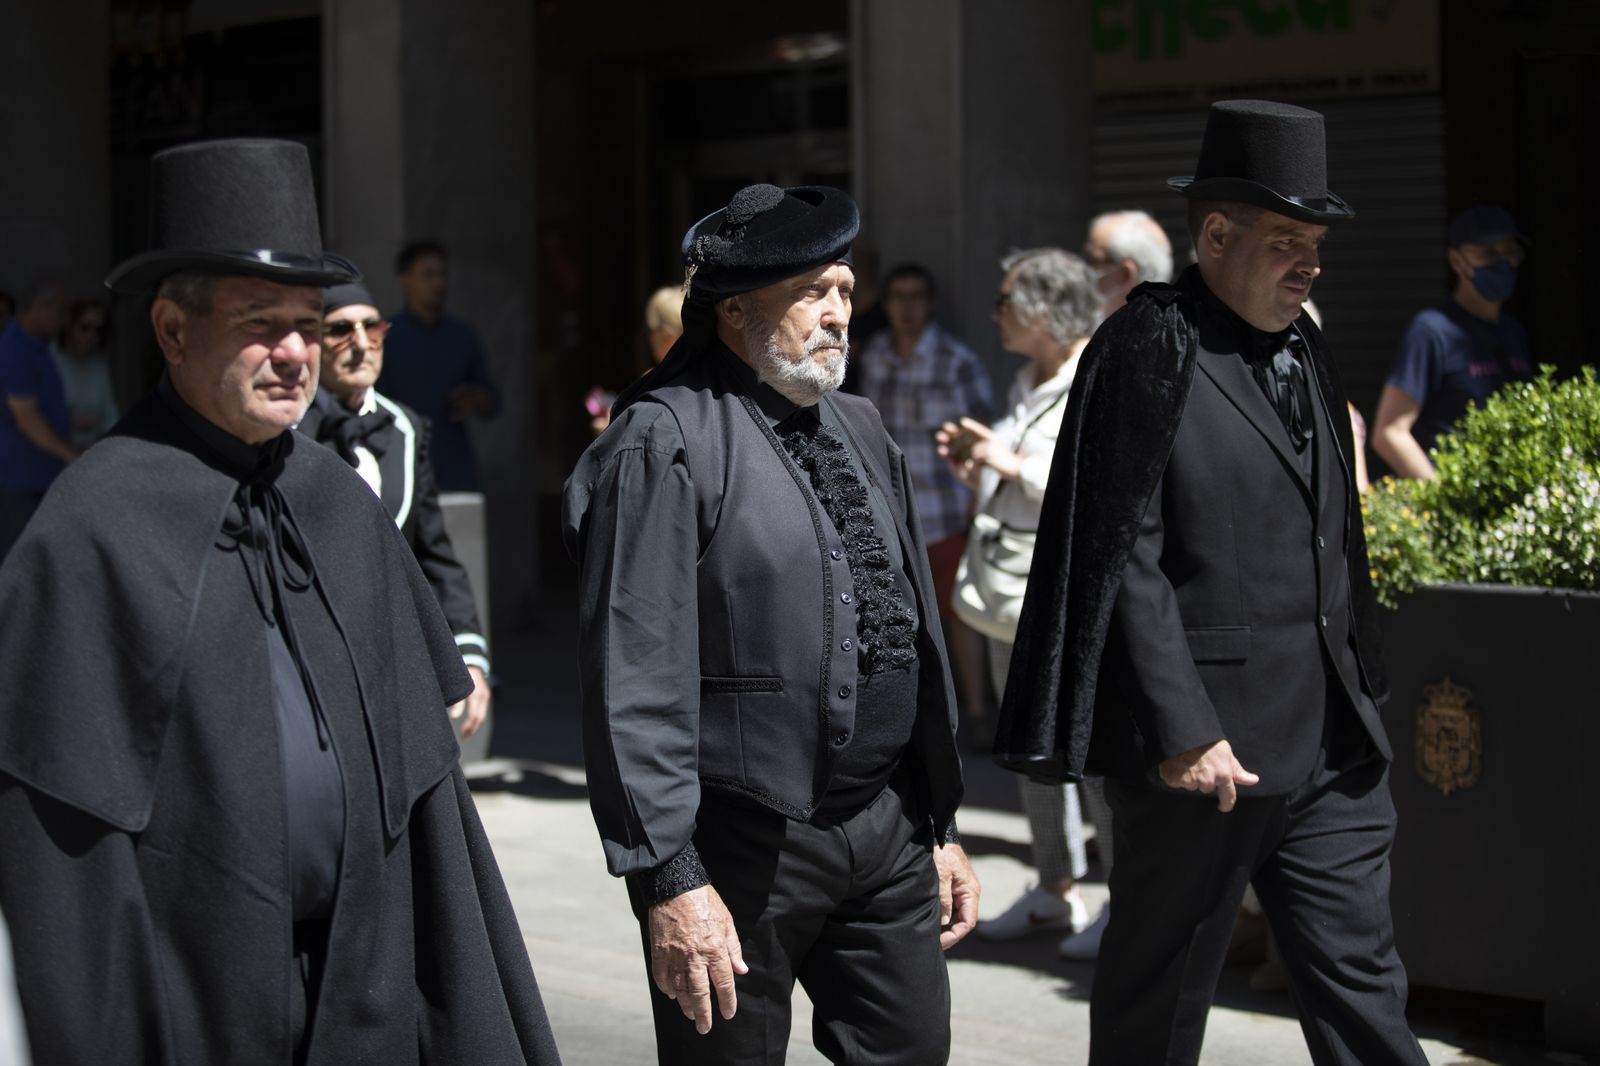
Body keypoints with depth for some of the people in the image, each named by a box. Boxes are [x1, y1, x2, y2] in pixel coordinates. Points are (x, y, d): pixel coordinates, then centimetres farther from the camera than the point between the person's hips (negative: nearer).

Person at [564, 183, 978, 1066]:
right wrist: (668, 878, -19)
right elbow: (635, 681, -15)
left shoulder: (862, 432, 13)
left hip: (887, 829, 7)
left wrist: (941, 826, 19)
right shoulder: (666, 444, -11)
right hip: (743, 851, -7)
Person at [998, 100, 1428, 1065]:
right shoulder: (1150, 347, -9)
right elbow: (1123, 553, -14)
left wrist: (1364, 692, 15)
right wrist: (1182, 731, -18)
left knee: (1362, 988, 8)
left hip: (1332, 742, 7)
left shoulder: (1304, 350, 14)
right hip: (1208, 743, -7)